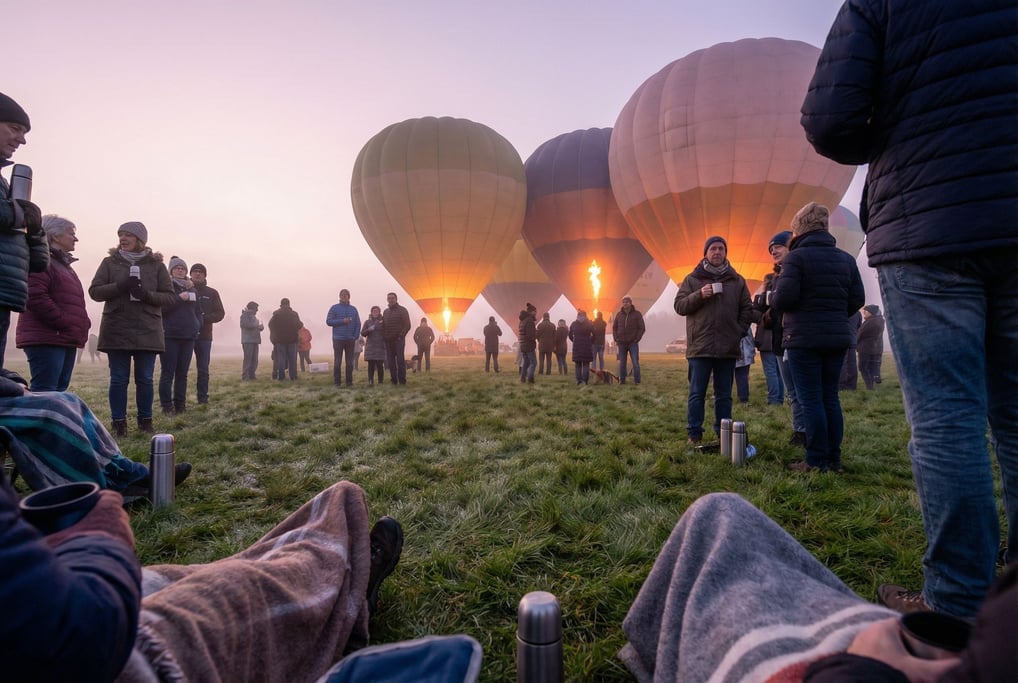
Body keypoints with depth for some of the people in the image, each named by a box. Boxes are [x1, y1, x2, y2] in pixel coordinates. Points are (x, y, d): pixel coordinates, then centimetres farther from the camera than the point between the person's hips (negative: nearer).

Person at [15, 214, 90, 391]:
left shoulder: (62, 263, 25)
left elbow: (73, 302, 29)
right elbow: (35, 297, -20)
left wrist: (81, 324, 12)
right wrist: (63, 323, -19)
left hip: (65, 340, 10)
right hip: (46, 339, -10)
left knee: (60, 390, 9)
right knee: (44, 391, -13)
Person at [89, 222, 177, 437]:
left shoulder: (156, 264, 6)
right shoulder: (109, 262, 8)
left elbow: (170, 297, 2)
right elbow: (94, 291, 2)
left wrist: (146, 294, -16)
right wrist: (120, 286, -16)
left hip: (147, 331, 0)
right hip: (116, 331, 1)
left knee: (145, 379, 4)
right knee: (118, 379, 3)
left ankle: (145, 421, 15)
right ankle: (119, 423, 12)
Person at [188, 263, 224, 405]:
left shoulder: (212, 293, 10)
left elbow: (220, 313, 4)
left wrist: (204, 318, -12)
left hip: (204, 336, 1)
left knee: (203, 368, 4)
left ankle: (203, 398, 10)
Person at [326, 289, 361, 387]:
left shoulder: (353, 309, 10)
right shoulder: (334, 308, 3)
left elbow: (358, 324, 8)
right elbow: (328, 321, -3)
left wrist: (356, 337, -2)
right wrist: (342, 321, -13)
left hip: (350, 340, 2)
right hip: (338, 339, -2)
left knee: (350, 362, 5)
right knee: (337, 361, -1)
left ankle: (349, 381, 10)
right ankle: (337, 382, 4)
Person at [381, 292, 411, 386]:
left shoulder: (402, 310, 1)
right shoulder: (385, 311, 17)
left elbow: (407, 325, -5)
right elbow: (383, 325, 18)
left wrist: (401, 336, -13)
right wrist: (384, 336, 4)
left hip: (398, 340, -5)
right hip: (388, 341, 5)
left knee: (400, 360, -6)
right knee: (390, 361, 3)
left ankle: (402, 380, -2)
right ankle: (394, 380, 9)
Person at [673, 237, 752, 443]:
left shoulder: (737, 281, 11)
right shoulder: (692, 279, 6)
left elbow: (747, 309, 12)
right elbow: (679, 305, -1)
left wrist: (738, 332, 2)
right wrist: (699, 295, -15)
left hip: (728, 348, 2)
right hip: (700, 347, -2)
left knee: (724, 395, 9)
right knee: (697, 394, 1)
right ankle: (694, 434, 7)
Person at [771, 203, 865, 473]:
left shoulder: (796, 257, -9)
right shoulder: (846, 259, 10)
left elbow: (782, 298, -18)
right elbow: (857, 299, 8)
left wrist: (773, 298, 4)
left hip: (804, 339, -6)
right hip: (838, 338, 6)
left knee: (811, 399, -2)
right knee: (830, 397, 12)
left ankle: (817, 460, 1)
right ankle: (834, 458, 16)